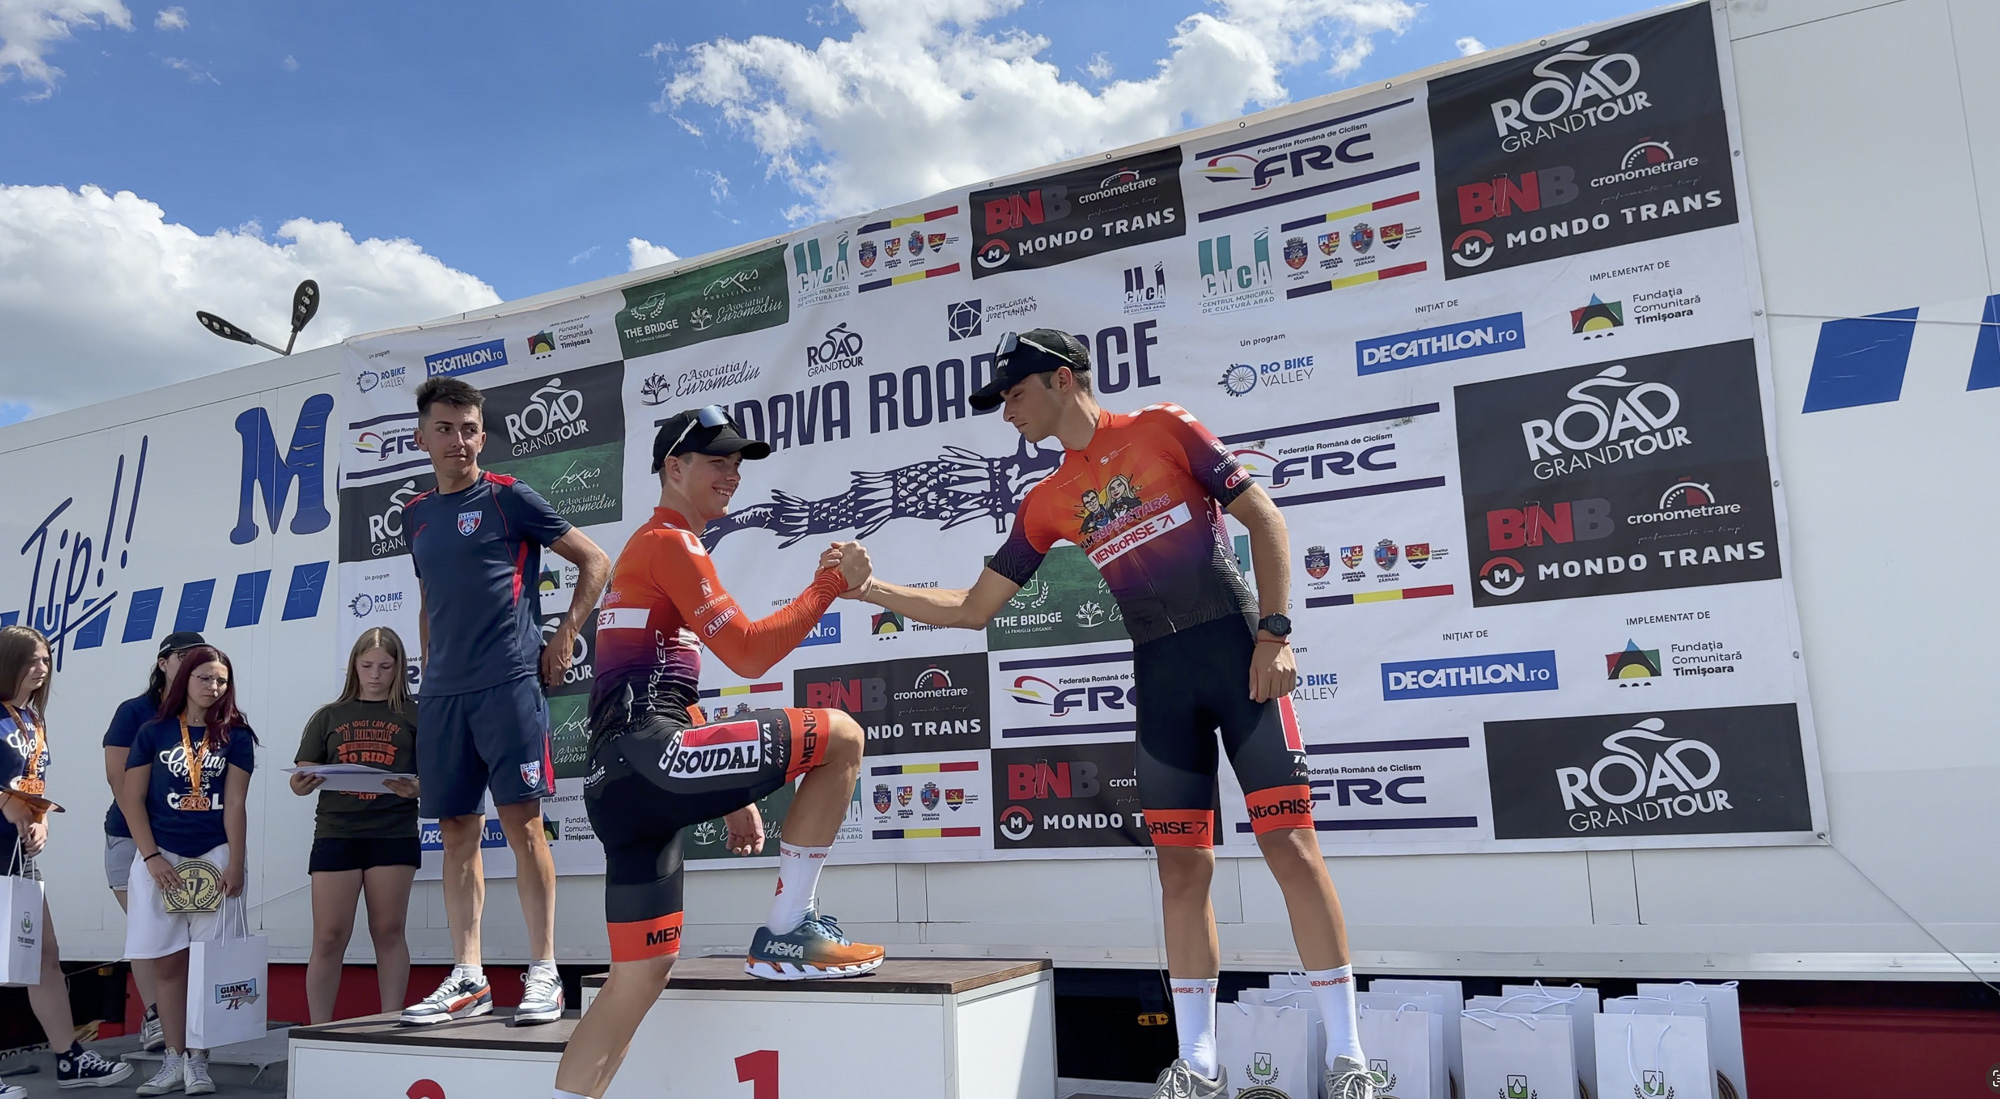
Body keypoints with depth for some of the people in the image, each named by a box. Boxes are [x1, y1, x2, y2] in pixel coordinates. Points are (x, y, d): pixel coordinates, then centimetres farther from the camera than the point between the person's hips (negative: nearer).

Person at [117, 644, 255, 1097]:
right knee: (167, 961, 2)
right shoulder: (153, 733, 6)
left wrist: (236, 864, -7)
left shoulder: (235, 735, 4)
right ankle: (174, 1059, 11)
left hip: (216, 855, -1)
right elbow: (132, 798, 3)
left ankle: (198, 1060, 5)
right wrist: (152, 857, -6)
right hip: (161, 856, 1)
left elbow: (234, 803, -1)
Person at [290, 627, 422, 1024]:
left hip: (393, 832, -1)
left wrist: (414, 789, -21)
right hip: (336, 832, 1)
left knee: (388, 931, 2)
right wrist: (302, 783, -14)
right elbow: (303, 777, 10)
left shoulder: (413, 716, 7)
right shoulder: (329, 717, 13)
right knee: (328, 937, -1)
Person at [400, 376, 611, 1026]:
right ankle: (467, 979, 13)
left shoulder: (509, 498, 0)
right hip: (442, 693, 6)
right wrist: (431, 670, 16)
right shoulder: (417, 515, 18)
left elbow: (595, 562, 1)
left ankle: (543, 974, -1)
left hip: (508, 683, -6)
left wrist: (565, 636, -3)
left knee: (522, 821, -7)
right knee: (457, 832, 6)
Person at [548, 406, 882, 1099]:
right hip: (646, 761, -10)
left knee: (640, 974, 11)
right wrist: (830, 586, -3)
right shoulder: (671, 543, -2)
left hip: (616, 785, 10)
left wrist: (732, 795, 27)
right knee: (839, 735, -8)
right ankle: (786, 935, -3)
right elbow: (749, 653, -12)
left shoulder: (648, 549, 29)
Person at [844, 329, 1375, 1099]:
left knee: (1289, 842, -5)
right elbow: (973, 609, 13)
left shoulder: (1163, 429, 0)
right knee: (1181, 865, 3)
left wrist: (1273, 632, -10)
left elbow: (1264, 518, -1)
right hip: (1159, 677, 4)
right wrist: (868, 588, 6)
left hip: (1238, 650, -4)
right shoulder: (1048, 502, 11)